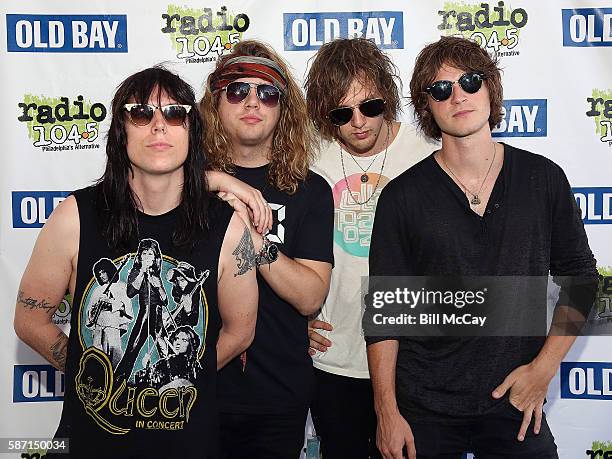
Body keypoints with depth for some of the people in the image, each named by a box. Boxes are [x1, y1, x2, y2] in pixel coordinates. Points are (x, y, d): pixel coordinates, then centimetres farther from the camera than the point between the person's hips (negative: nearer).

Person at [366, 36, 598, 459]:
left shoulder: (543, 178, -1)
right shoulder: (402, 197, -6)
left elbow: (580, 274, 6)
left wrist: (544, 366, -3)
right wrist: (387, 413, -6)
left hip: (516, 404, 1)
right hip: (424, 409, -1)